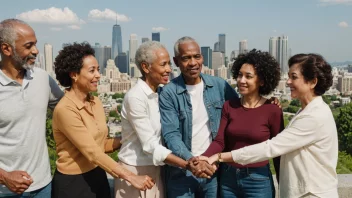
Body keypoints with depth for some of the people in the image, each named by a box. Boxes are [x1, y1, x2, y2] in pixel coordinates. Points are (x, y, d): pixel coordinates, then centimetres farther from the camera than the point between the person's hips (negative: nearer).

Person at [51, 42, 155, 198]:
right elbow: (92, 153, -24)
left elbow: (100, 144, 8)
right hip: (73, 182, -7)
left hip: (98, 176, 7)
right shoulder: (65, 109, -21)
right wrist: (131, 177, -25)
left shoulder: (96, 102, 3)